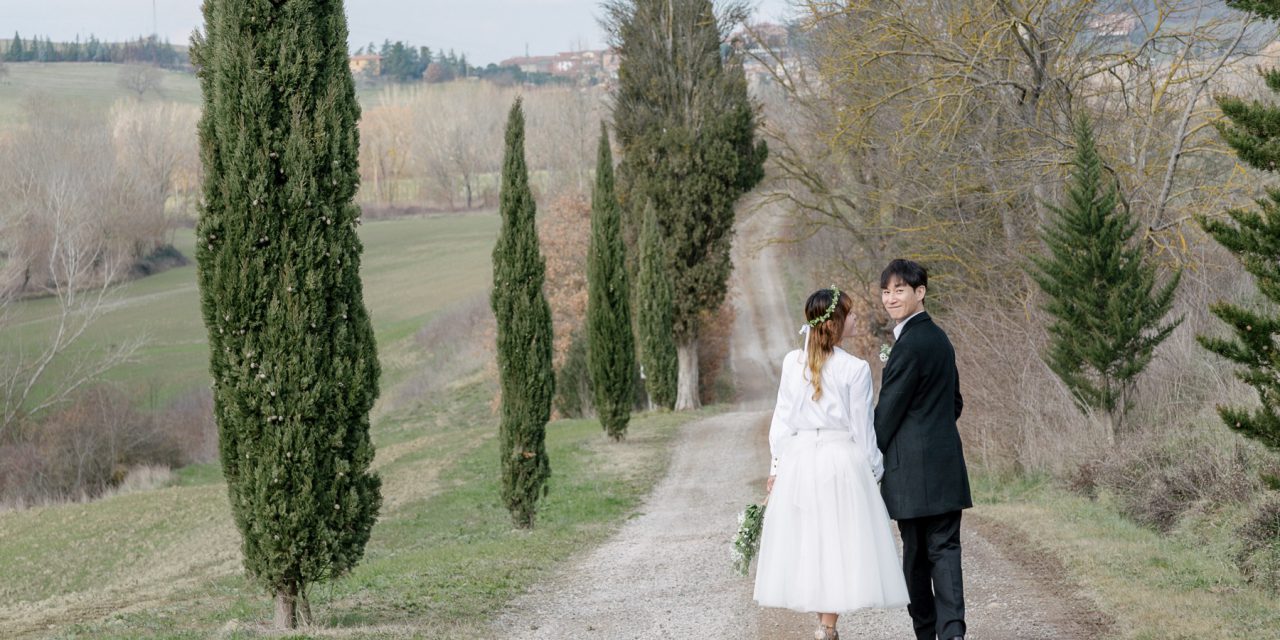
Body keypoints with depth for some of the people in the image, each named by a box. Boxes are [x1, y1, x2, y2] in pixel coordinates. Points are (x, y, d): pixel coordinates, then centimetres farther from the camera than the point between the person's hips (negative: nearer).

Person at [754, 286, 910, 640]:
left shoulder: (792, 362, 1)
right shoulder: (855, 369, -9)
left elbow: (782, 419, 5)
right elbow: (861, 428, -5)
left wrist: (776, 466, 12)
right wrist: (873, 471, 6)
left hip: (797, 459, 4)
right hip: (841, 461, -4)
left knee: (804, 542, 11)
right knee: (837, 541, 3)